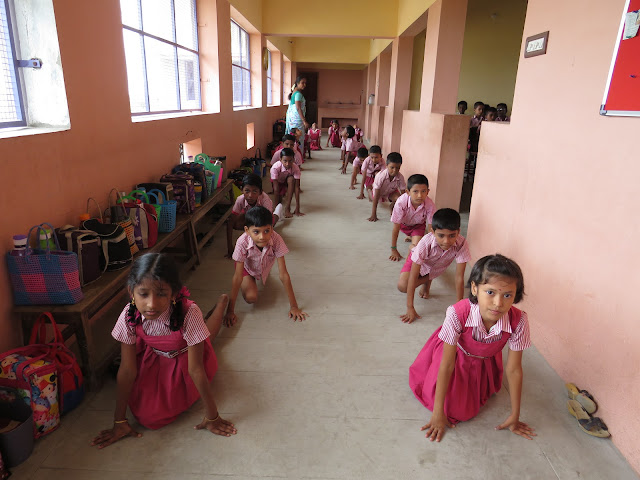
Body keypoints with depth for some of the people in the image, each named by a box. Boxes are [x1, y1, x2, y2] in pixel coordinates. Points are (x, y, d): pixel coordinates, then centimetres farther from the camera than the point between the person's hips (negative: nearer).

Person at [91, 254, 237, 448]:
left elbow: (195, 369, -33)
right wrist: (119, 421, -14)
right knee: (147, 416, -5)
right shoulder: (129, 316, -33)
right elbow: (127, 370, -22)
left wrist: (212, 416, -25)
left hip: (185, 355, -1)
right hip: (153, 357, 2)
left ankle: (220, 303, 41)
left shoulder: (188, 313, -42)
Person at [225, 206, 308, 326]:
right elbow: (237, 276, -35)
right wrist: (230, 310, -33)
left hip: (265, 266, 2)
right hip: (247, 267, -2)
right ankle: (246, 283, 15)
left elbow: (283, 274, -34)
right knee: (251, 298, -15)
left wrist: (294, 306, -32)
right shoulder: (242, 243, -41)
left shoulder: (276, 240, -39)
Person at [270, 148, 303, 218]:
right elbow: (276, 189, -34)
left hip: (288, 181, -1)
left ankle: (287, 208, -31)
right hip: (277, 181, 1)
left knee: (291, 179, -32)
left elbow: (297, 187, -33)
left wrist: (297, 208, -38)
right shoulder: (275, 167, -36)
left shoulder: (296, 168, -33)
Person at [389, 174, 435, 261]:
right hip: (403, 224, 1)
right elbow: (396, 228, -27)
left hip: (418, 224, -1)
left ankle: (411, 237, 15)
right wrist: (394, 250, -20)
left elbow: (431, 229, -24)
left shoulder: (430, 205, -36)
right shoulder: (401, 202, -37)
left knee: (416, 246, -17)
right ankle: (410, 236, 35)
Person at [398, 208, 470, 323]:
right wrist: (410, 308, -36)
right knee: (402, 286, -21)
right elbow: (413, 277, -36)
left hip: (438, 266, 3)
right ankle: (426, 279, 7)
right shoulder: (426, 243, -41)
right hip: (420, 262, -2)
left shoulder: (461, 244, -39)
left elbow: (459, 277, -32)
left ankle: (427, 281, 12)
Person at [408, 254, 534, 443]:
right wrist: (438, 412, -23)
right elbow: (447, 365, -31)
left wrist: (515, 416, -10)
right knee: (454, 409, -5)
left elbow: (513, 370, -20)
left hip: (485, 361, 3)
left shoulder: (518, 321, -34)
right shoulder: (458, 314, -41)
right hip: (457, 353, -2)